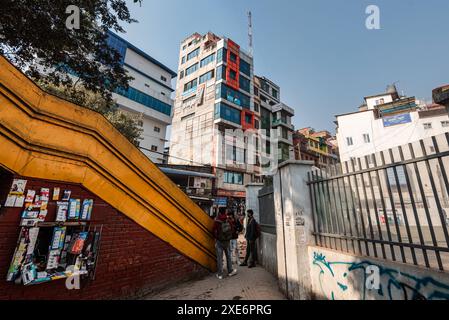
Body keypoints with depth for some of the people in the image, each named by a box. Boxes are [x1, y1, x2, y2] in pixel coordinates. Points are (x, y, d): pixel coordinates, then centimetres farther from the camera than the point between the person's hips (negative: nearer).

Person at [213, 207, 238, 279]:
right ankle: (230, 271, 28)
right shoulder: (228, 220, -5)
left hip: (219, 241, -2)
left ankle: (220, 274, 13)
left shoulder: (216, 221, -13)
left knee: (219, 257, 6)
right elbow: (232, 229, 2)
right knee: (228, 256, 17)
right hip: (227, 241, 3)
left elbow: (214, 231, -8)